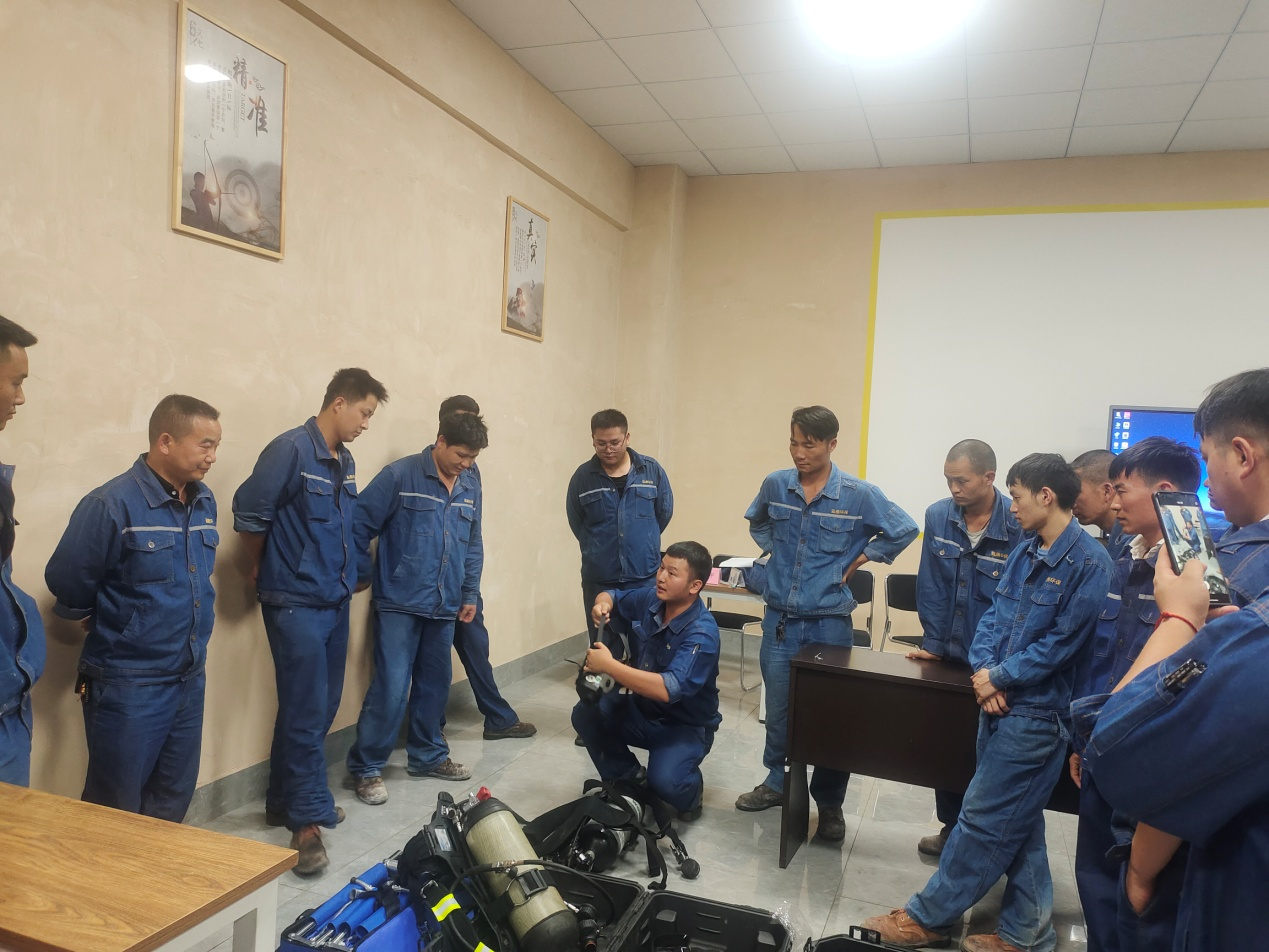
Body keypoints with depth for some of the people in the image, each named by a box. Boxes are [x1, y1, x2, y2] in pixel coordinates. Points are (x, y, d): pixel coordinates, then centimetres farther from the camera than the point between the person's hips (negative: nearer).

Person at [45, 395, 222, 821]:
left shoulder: (204, 501, 3)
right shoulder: (112, 504, -19)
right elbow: (67, 584, -11)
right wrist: (107, 630, 3)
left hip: (191, 678, 6)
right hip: (128, 685, -6)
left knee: (173, 802, 18)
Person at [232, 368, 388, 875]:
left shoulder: (345, 461, 9)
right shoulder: (291, 450, -15)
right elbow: (249, 513, -12)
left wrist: (349, 575, 11)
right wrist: (259, 570, 0)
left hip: (335, 601, 8)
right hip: (296, 604, -8)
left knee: (322, 708, 15)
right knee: (306, 712, -4)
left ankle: (284, 800, 30)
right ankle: (308, 819, 7)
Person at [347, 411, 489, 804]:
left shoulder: (470, 486, 7)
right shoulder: (400, 475, -11)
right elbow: (360, 526, -9)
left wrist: (470, 594, 14)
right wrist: (362, 577, -6)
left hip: (444, 607, 6)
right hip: (400, 604, -6)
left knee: (434, 685, 15)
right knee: (391, 688, -7)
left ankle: (428, 756, 33)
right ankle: (366, 767, 10)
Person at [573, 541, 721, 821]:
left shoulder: (702, 634, -29)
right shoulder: (651, 599, -9)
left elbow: (668, 690, -41)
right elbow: (612, 595, 11)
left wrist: (609, 666, -37)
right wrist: (603, 604, -14)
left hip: (685, 726, -6)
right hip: (642, 710, 6)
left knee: (664, 782, -31)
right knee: (585, 713, -14)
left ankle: (691, 790, 8)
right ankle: (627, 780, 9)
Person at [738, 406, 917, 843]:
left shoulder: (859, 494, -10)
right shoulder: (775, 485, -1)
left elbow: (903, 530, 0)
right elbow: (757, 522, 21)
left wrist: (855, 561, -2)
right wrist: (776, 550, 7)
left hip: (830, 622, -2)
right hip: (779, 618, 3)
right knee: (778, 708, 13)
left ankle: (829, 803, 21)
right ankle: (776, 781, 33)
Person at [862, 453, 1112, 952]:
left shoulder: (1089, 562, -15)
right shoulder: (1024, 554, 9)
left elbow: (1062, 642, -18)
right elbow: (994, 617, 7)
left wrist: (999, 677, -14)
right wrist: (983, 671, -9)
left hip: (1035, 714, -8)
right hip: (1000, 704, 8)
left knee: (983, 820, 3)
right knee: (1018, 822, 16)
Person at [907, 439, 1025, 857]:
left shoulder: (1019, 526, -16)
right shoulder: (938, 516, -2)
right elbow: (931, 587, 1)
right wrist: (932, 644, -1)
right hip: (948, 656, 4)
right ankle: (952, 827, 33)